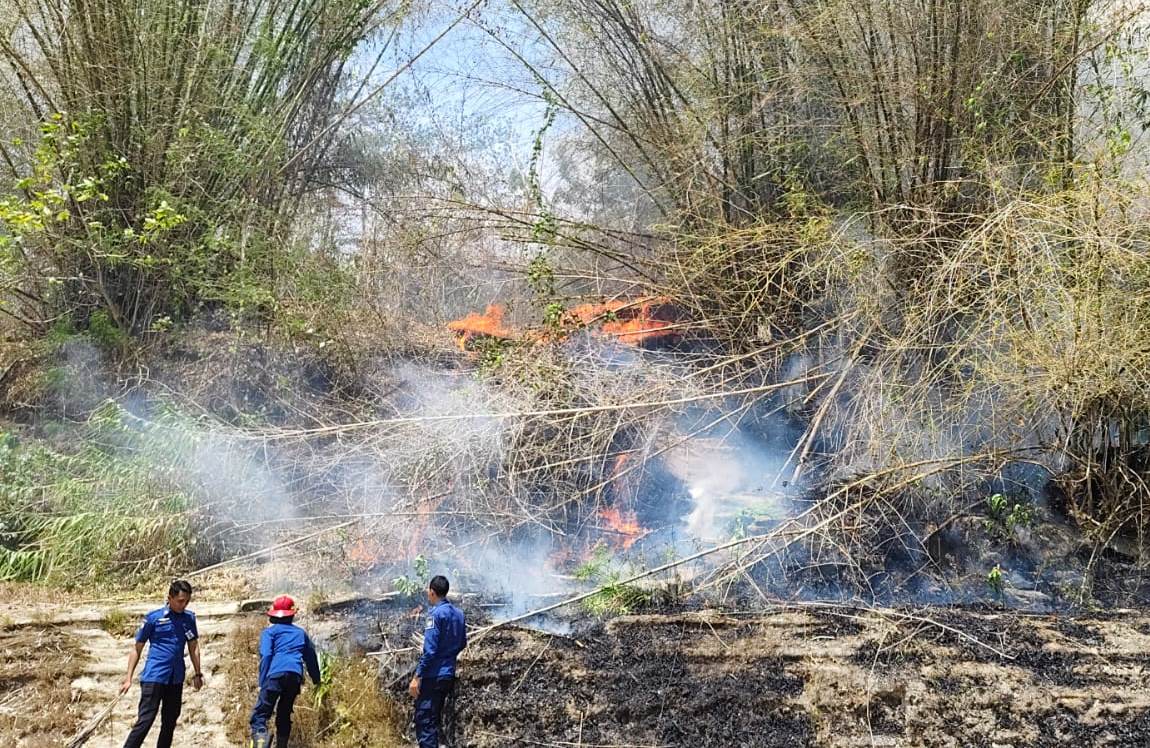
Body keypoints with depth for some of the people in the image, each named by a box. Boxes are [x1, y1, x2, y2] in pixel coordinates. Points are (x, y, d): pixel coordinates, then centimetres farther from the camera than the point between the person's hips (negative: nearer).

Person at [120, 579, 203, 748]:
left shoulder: (189, 618, 7)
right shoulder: (153, 618, -5)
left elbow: (193, 647, 15)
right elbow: (137, 649, 0)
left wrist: (198, 674, 13)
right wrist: (128, 678, -3)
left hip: (176, 679, 5)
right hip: (154, 677, -5)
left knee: (170, 723, 12)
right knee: (145, 721, -11)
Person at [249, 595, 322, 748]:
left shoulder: (269, 632, 15)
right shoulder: (300, 632, 28)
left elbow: (266, 657, -1)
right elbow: (311, 658, 33)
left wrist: (262, 684, -5)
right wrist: (316, 681, 43)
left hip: (276, 674, -4)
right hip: (296, 676, 4)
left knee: (259, 716, -9)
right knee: (284, 715, 21)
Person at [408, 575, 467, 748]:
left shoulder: (436, 614, -14)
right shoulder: (458, 613, 9)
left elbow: (430, 650, -19)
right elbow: (462, 643, 19)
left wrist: (417, 677, -18)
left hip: (433, 676, -8)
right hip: (449, 675, 8)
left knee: (424, 721, -7)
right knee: (435, 719, 19)